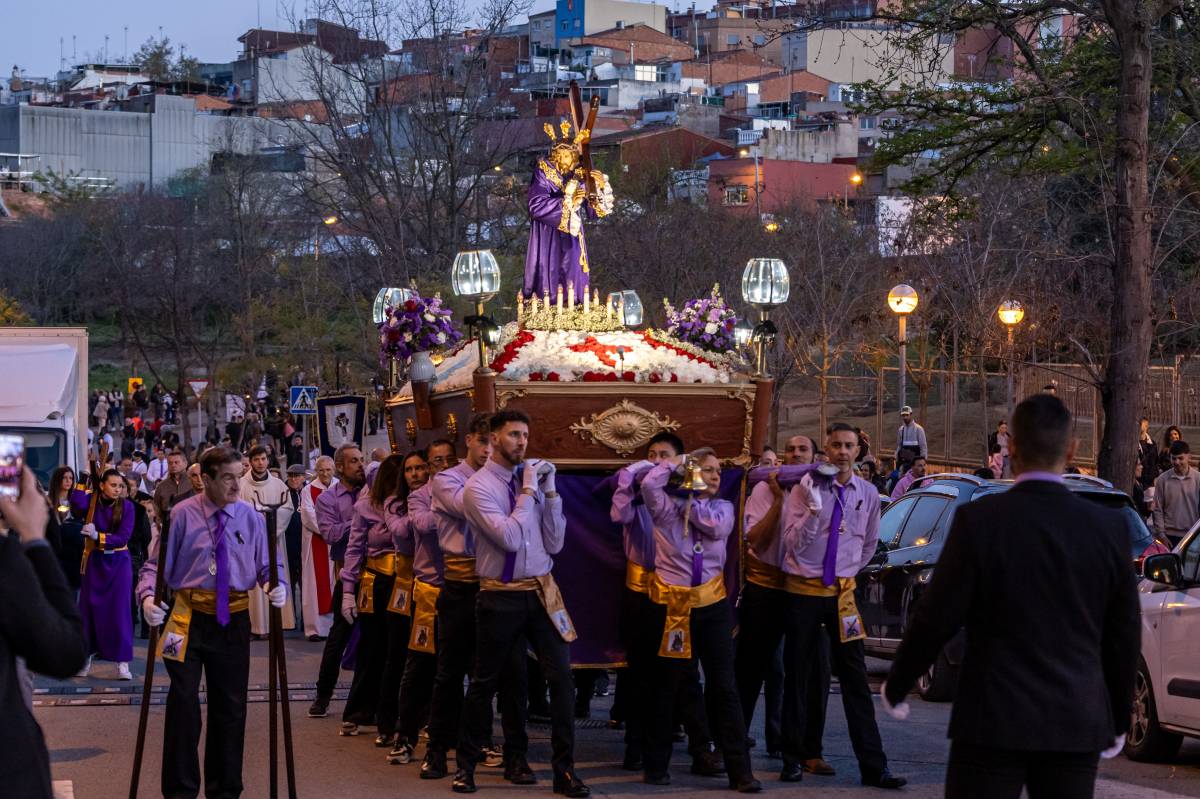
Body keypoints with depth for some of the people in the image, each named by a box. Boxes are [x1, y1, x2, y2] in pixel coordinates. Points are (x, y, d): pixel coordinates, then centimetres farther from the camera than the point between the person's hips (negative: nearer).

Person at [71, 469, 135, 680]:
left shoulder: (126, 506, -7)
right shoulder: (90, 502, -6)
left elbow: (123, 537, -15)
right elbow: (76, 503, -30)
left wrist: (98, 536, -27)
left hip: (118, 562, -1)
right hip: (94, 561, 1)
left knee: (120, 610, -4)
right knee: (89, 609, 5)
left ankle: (123, 662, -2)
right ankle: (86, 658, 17)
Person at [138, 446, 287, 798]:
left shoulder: (250, 517, 3)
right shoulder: (182, 515, -5)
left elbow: (268, 565, 7)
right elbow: (156, 563, -4)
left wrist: (278, 586, -14)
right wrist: (147, 597, -21)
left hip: (233, 620, 3)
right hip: (188, 619, -3)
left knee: (230, 705, 10)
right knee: (184, 700, -9)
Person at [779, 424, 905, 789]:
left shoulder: (867, 494, 2)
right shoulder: (805, 489, -8)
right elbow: (792, 544, -14)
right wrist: (814, 510, -27)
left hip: (841, 593, 2)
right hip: (803, 591, -2)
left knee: (855, 680, -2)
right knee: (797, 676, 7)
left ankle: (873, 767, -2)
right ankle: (792, 758, 19)